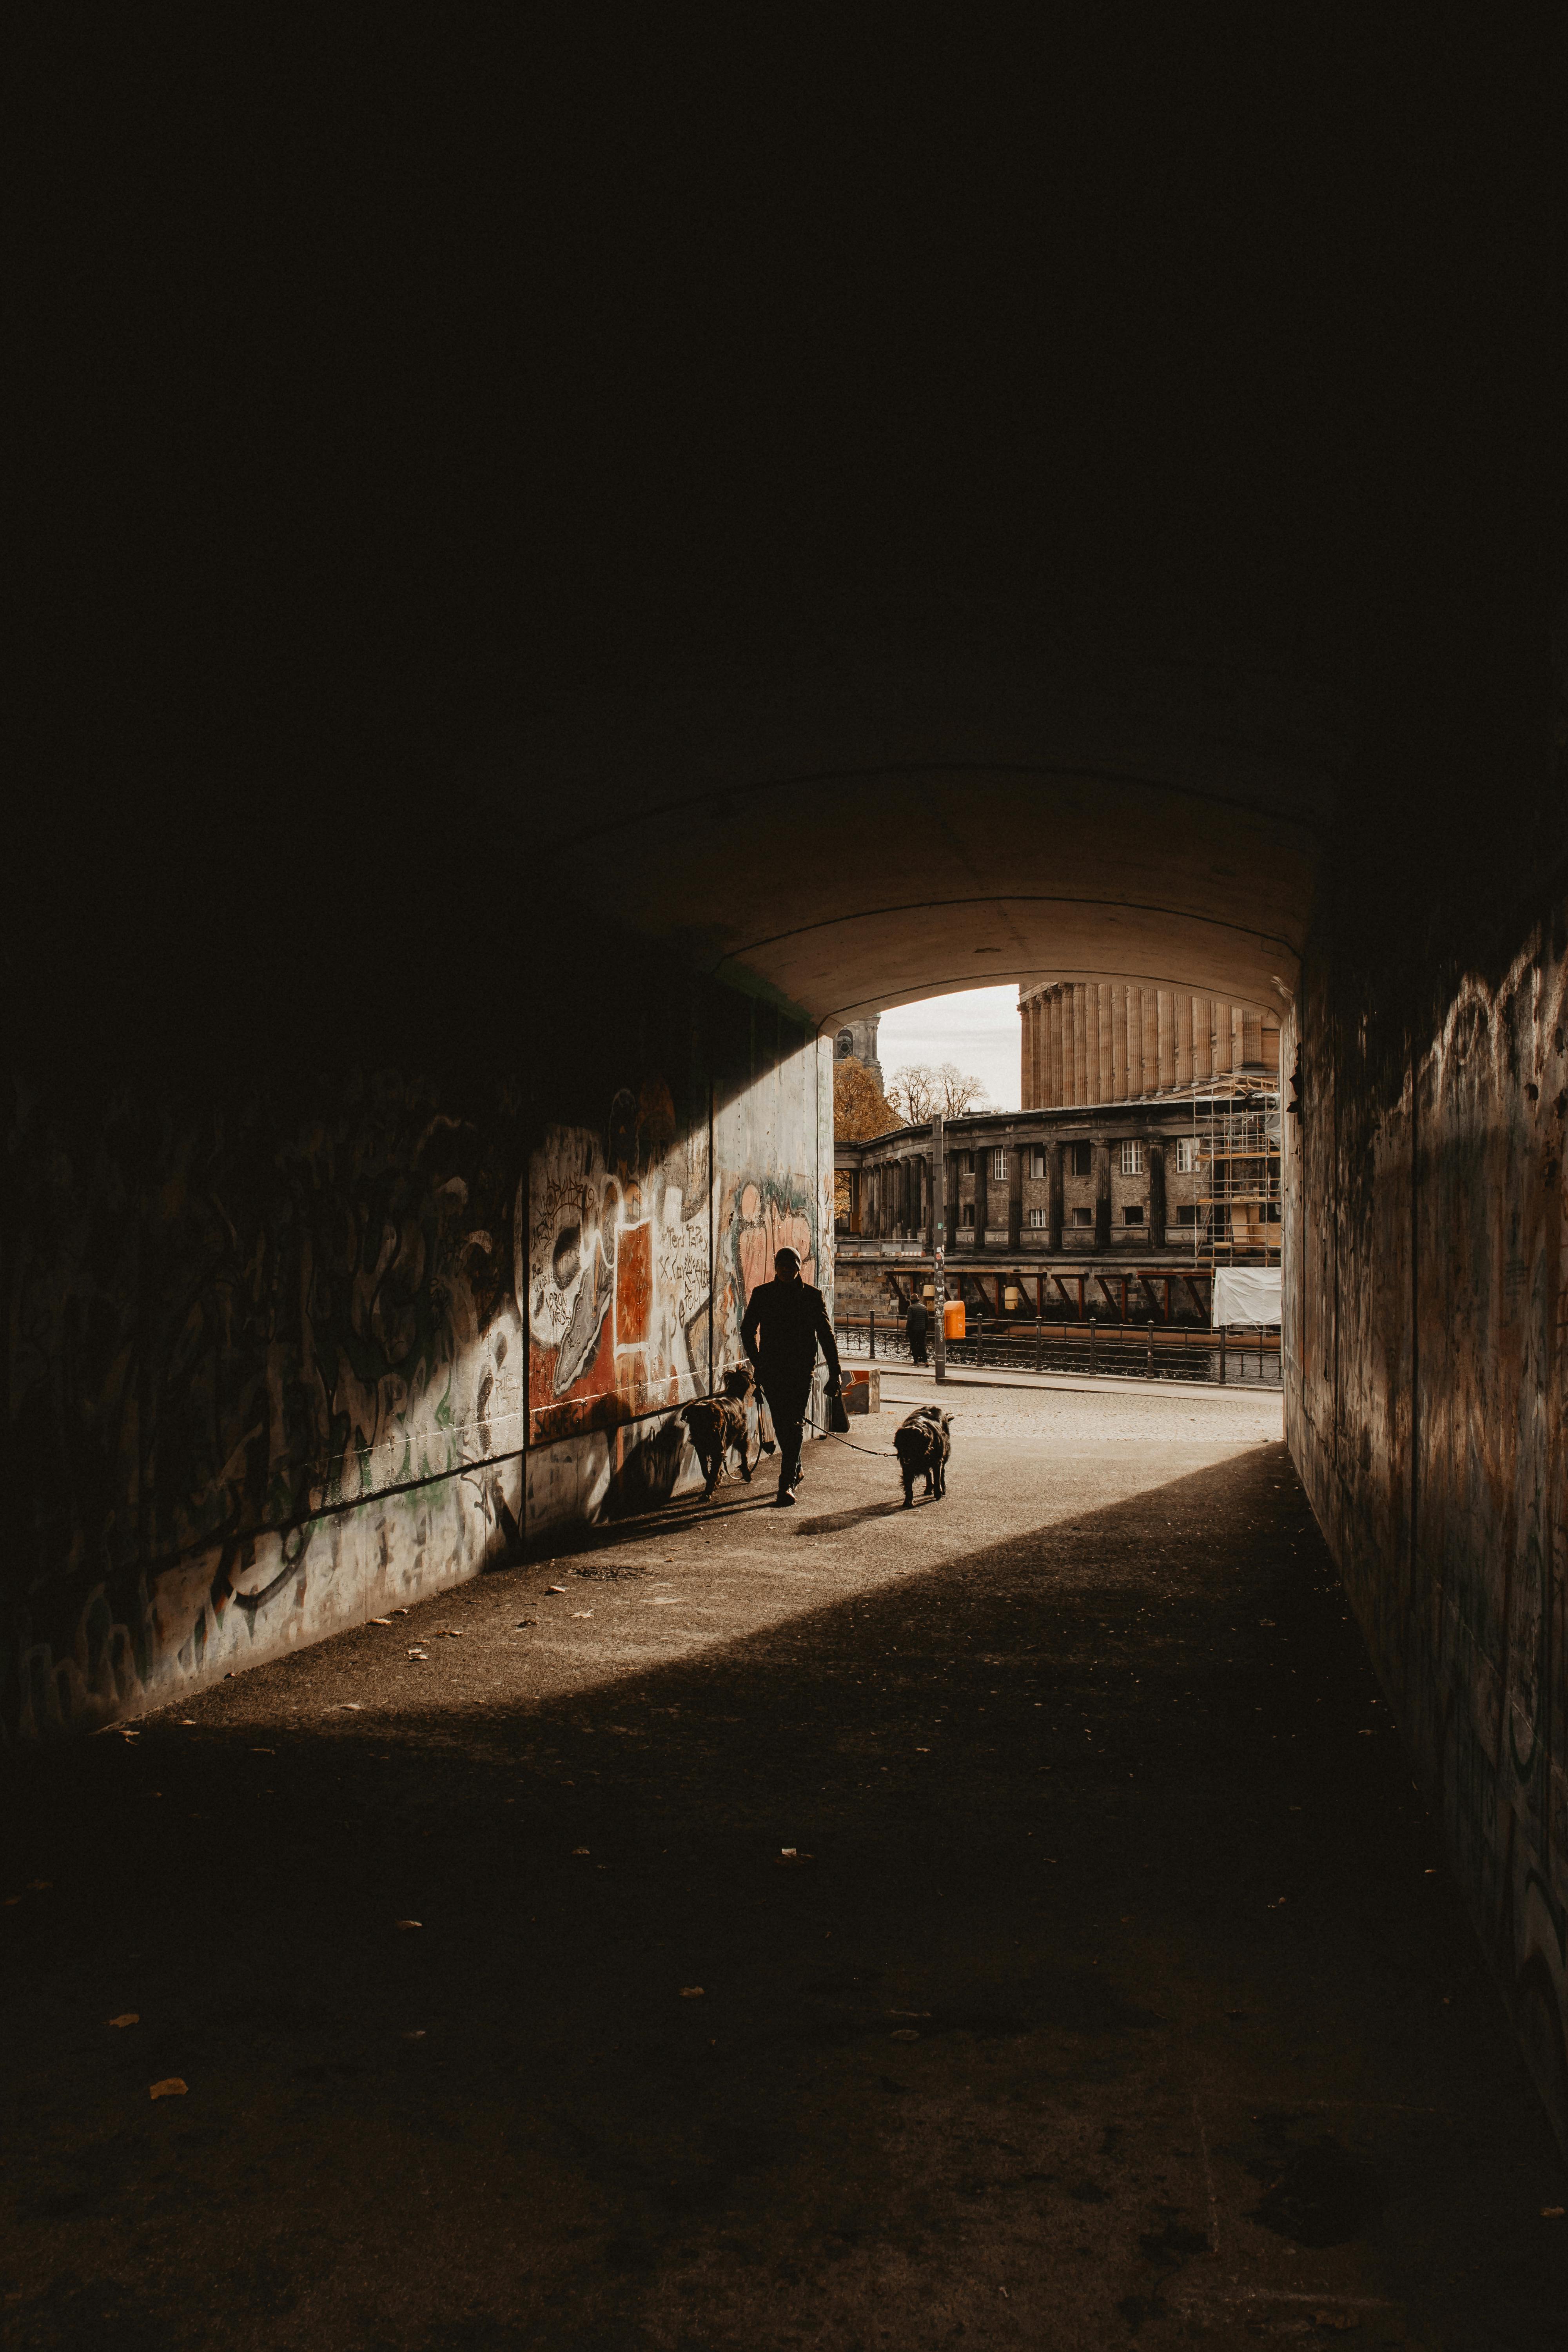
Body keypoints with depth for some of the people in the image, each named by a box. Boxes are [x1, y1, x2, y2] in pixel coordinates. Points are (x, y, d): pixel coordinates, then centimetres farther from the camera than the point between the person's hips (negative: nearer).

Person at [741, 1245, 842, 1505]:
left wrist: (835, 1372, 0)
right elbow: (749, 1331, 14)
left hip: (802, 1369, -2)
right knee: (781, 1424, 9)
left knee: (794, 1424, -10)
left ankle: (787, 1484, -11)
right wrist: (758, 1363, 9)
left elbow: (826, 1335, 3)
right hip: (772, 1370, 2)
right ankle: (795, 1470, 31)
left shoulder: (812, 1296, 1)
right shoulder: (762, 1294, 5)